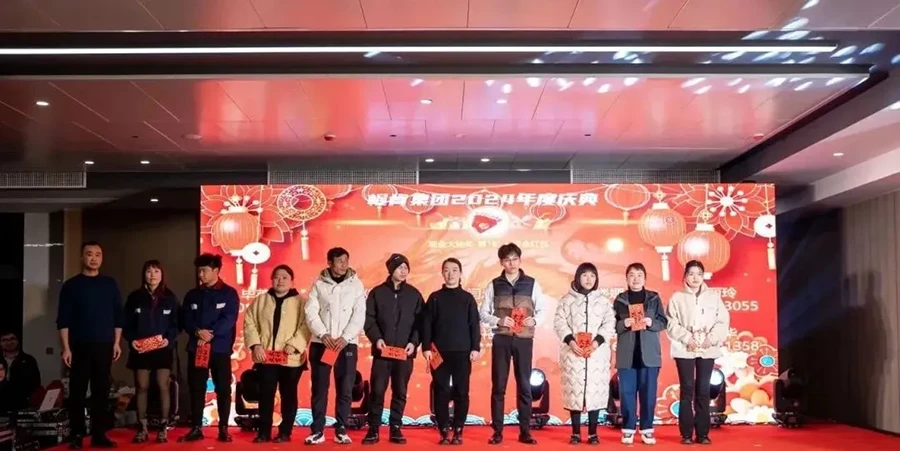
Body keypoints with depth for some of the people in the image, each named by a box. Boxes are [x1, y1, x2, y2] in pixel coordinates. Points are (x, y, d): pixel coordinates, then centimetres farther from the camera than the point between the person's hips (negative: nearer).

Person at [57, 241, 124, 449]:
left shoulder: (110, 284, 9)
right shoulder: (71, 285, 2)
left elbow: (118, 315, 10)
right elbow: (63, 319, -1)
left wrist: (117, 342, 4)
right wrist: (66, 347, -7)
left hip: (104, 346, 2)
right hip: (80, 346, -2)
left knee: (101, 390, 4)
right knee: (77, 391, 0)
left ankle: (99, 434, 10)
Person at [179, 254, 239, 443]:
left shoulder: (229, 293, 1)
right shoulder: (192, 294, 12)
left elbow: (229, 319, -9)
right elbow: (186, 319, 5)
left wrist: (210, 334, -16)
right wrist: (198, 332, -14)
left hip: (220, 348, -3)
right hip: (196, 348, 3)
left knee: (223, 389, -1)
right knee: (196, 389, 5)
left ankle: (224, 429, 6)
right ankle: (196, 428, 11)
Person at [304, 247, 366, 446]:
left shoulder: (356, 284, 3)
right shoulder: (319, 284, 3)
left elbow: (359, 315, -3)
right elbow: (311, 312, -2)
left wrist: (345, 338, -13)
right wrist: (323, 334, -14)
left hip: (347, 343, 0)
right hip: (321, 343, 0)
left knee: (345, 389, 2)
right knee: (319, 388, 2)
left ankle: (341, 430, 10)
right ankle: (317, 430, 9)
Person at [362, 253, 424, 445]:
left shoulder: (414, 294, 7)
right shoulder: (377, 292, 5)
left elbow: (420, 322, 5)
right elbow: (369, 319, 1)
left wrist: (414, 342, -8)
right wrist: (376, 338, -13)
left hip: (405, 352, 1)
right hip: (382, 351, -1)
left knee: (400, 392, 5)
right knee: (377, 390, -2)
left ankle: (395, 429, 13)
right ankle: (373, 429, 5)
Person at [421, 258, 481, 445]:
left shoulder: (468, 298, 8)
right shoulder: (435, 297, 8)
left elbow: (475, 325, 6)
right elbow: (427, 324, 4)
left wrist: (475, 348, -2)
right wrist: (426, 348, -4)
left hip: (462, 352, 0)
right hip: (440, 353, 0)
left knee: (461, 392, 1)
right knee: (441, 392, 0)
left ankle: (458, 431, 8)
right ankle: (444, 431, 7)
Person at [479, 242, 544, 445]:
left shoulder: (532, 284, 5)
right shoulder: (494, 285, 5)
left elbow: (542, 309, 8)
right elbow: (483, 313, 6)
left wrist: (534, 320, -12)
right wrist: (499, 321, -12)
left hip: (524, 339, 0)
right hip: (501, 339, 0)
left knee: (524, 385, 4)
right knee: (498, 385, 2)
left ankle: (525, 431, 10)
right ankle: (497, 432, 8)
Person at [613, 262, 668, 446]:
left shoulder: (654, 298, 7)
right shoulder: (620, 299, 7)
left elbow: (663, 322, 5)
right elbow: (612, 325, 4)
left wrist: (651, 322, -14)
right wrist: (624, 323, -15)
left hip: (649, 353, 0)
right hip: (627, 353, 0)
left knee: (648, 392, 2)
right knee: (627, 392, 0)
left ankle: (647, 429, 10)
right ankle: (628, 429, 8)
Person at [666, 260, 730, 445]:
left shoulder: (714, 296, 9)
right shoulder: (677, 297, 4)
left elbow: (723, 321, 3)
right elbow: (672, 324, -3)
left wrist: (712, 337, -11)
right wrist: (687, 338, -14)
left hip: (707, 349, 2)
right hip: (685, 349, -2)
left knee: (703, 390, 3)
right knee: (687, 390, -2)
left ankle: (703, 433, 8)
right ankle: (686, 434, 3)